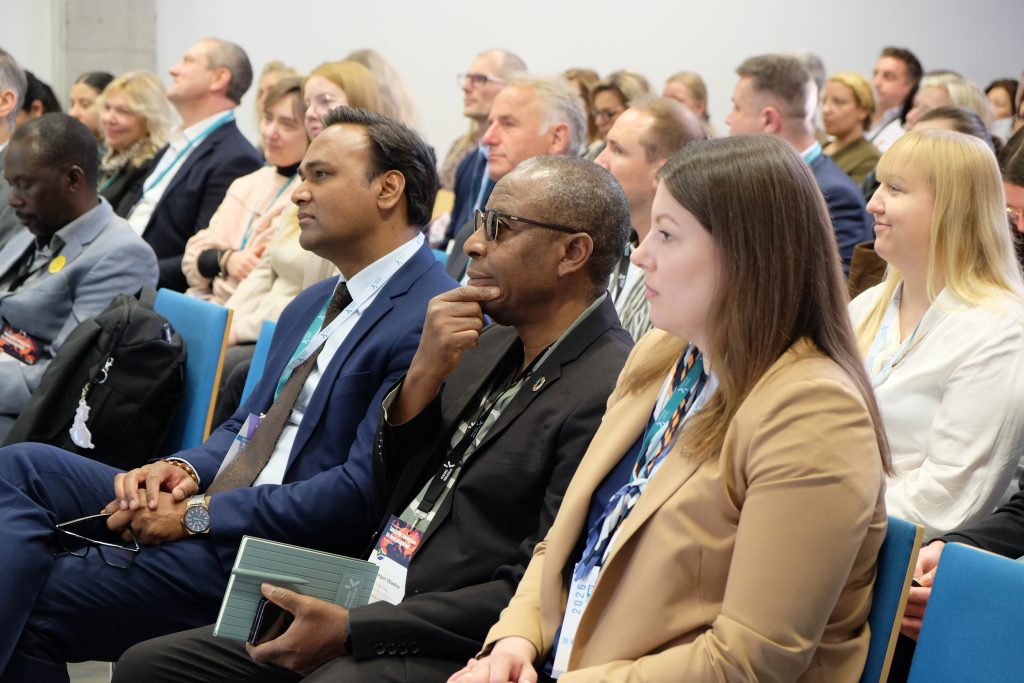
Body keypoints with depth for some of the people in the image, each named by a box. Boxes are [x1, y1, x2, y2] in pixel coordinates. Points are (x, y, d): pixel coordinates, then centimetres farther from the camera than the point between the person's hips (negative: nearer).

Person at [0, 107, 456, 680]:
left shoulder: (435, 320, -13)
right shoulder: (311, 306, 19)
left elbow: (361, 493, -20)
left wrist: (200, 515, -17)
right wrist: (185, 470, -2)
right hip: (201, 512, 9)